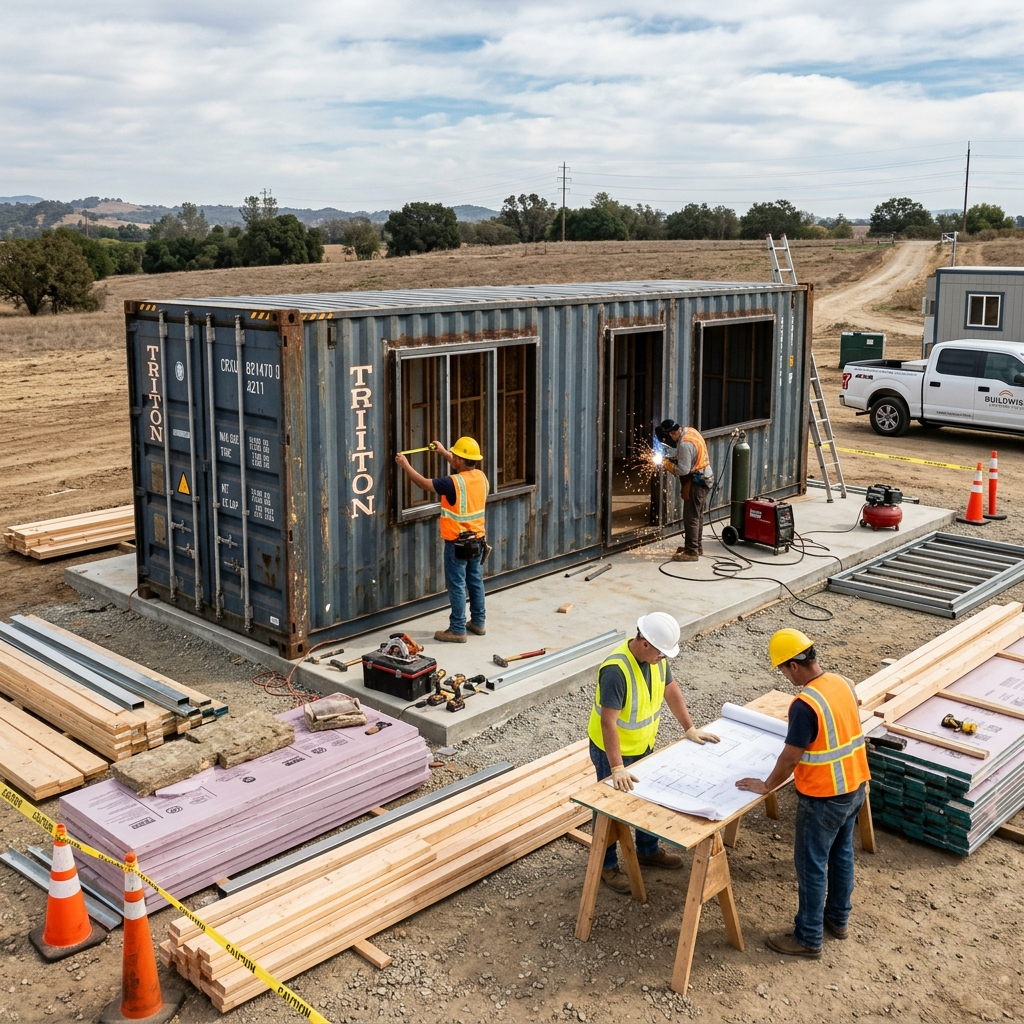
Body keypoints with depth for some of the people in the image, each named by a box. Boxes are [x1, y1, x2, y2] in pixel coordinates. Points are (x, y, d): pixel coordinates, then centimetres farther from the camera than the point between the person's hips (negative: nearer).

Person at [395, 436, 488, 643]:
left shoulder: (453, 483, -23)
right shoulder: (480, 477, 0)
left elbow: (423, 483, -12)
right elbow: (463, 470, 23)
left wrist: (405, 464, 2)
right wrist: (443, 452, 29)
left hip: (457, 544, -7)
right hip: (478, 540, 7)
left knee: (457, 586, 0)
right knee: (475, 582, 17)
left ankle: (457, 630, 5)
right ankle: (478, 622, 27)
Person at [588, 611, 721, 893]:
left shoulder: (657, 657, -10)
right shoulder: (616, 670, -35)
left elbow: (671, 690, 7)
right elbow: (608, 722, -35)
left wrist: (690, 728, 6)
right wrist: (617, 768, -37)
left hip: (644, 746, 8)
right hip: (612, 751, -8)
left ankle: (648, 850, 44)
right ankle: (607, 866, 27)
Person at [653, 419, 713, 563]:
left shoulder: (685, 444, -26)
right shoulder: (690, 431, 4)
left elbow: (683, 470, -26)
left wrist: (668, 465, -11)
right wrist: (676, 458, 7)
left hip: (696, 482, -10)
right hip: (704, 479, 10)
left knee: (691, 517, -6)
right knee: (697, 515, 18)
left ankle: (691, 552, -3)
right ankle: (697, 546, 28)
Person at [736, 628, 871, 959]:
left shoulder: (805, 705, -28)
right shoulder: (843, 683, -2)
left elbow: (789, 758, -20)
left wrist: (766, 786, -5)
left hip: (823, 798, -8)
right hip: (855, 787, 9)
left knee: (811, 865, 7)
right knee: (842, 854, 23)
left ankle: (808, 939, 19)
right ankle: (837, 918, 40)